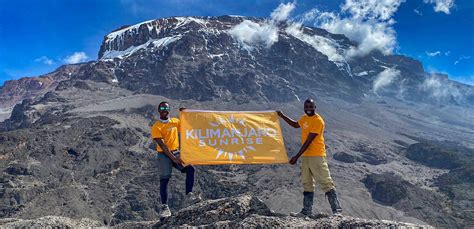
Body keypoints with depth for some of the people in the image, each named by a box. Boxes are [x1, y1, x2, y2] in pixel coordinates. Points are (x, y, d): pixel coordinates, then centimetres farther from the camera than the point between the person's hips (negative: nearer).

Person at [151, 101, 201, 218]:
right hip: (164, 154, -4)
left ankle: (188, 196, -14)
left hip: (176, 152, 4)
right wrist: (174, 158, -21)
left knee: (190, 169, -16)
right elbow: (162, 145, -14)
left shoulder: (175, 121, 10)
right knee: (164, 179, -10)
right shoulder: (156, 127, -6)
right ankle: (164, 207, -7)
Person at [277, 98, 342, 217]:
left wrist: (297, 156, -18)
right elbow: (296, 124, 34)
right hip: (305, 156, 9)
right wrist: (282, 116, 27)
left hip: (317, 156, -9)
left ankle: (337, 210, -4)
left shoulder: (318, 121, -15)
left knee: (326, 182, -9)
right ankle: (307, 211, 19)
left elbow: (308, 141, -18)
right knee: (307, 184, 12)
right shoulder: (304, 118, 11)